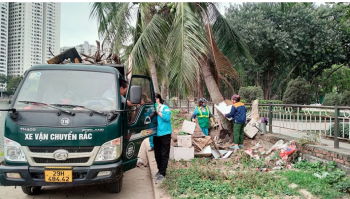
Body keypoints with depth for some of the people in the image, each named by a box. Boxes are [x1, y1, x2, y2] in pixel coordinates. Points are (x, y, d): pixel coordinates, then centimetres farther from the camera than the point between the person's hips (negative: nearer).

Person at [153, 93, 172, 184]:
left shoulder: (165, 108, -5)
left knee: (164, 154, -2)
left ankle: (162, 174, 0)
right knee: (157, 154, 13)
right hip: (156, 134, 6)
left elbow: (167, 118, -19)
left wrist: (158, 112, -18)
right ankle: (160, 170, 29)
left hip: (165, 134, -6)